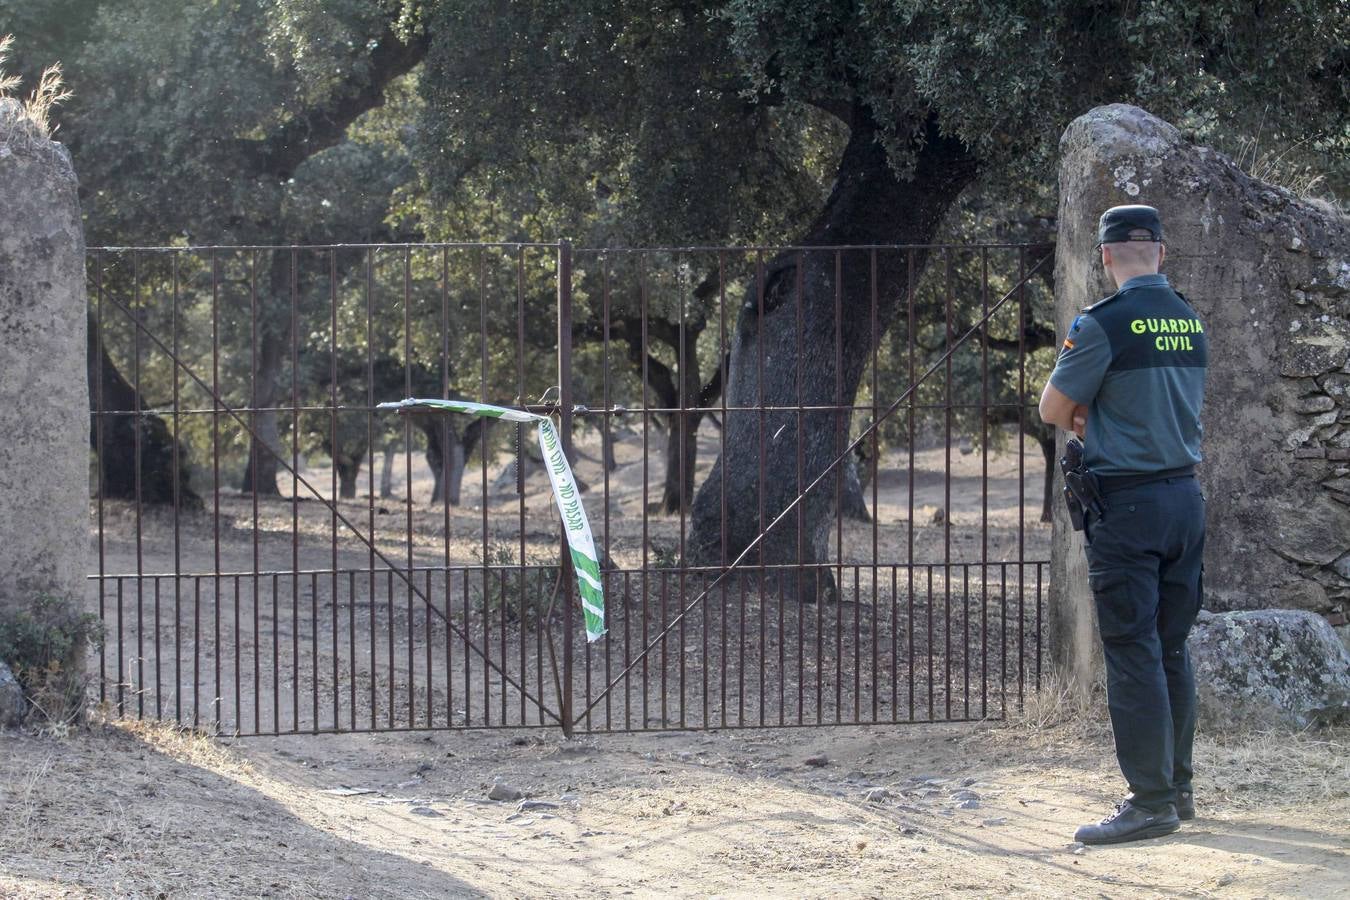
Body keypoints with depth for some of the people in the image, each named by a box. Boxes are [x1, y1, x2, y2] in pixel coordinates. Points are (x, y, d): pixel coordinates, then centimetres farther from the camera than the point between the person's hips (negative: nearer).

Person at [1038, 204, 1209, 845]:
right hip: (1186, 495, 7)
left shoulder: (1103, 323, -13)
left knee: (1133, 654, -5)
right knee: (1172, 650, 14)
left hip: (1127, 504, -7)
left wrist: (1082, 423, 15)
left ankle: (1151, 802, -5)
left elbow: (1054, 410, -5)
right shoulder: (1191, 322, 8)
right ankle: (1177, 787, 20)